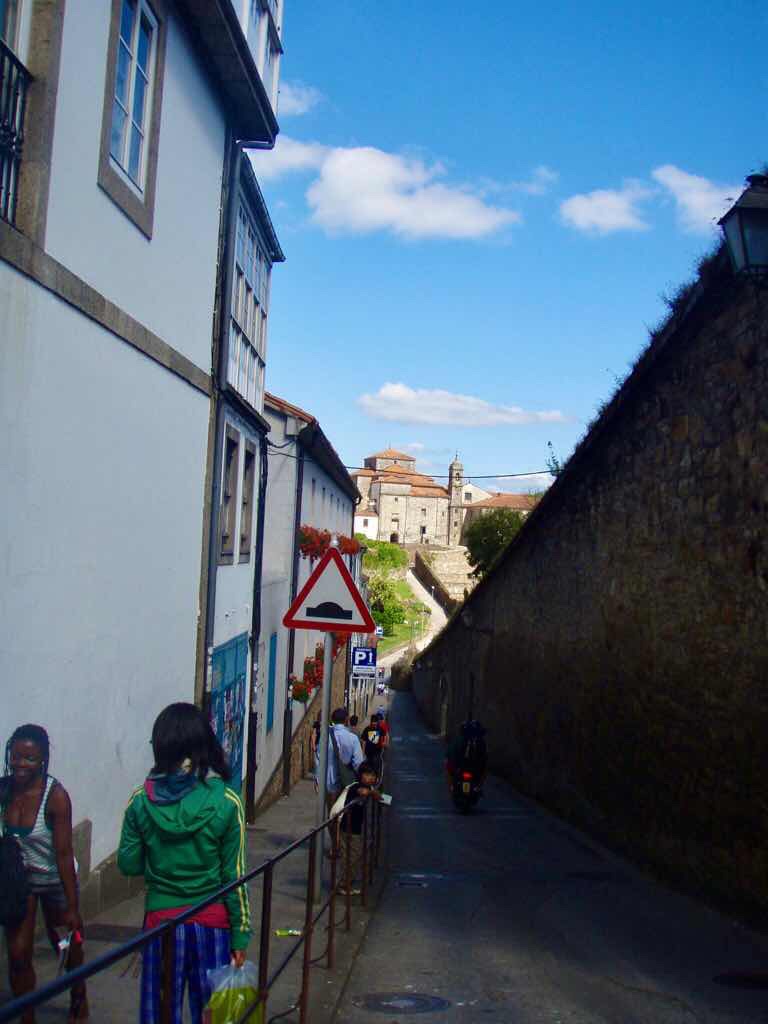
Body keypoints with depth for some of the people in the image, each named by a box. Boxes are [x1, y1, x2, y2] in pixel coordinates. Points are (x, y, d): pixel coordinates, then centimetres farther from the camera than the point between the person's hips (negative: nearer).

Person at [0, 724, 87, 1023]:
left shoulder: (55, 796, -27)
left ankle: (78, 1000, 46)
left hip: (54, 880, -2)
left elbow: (64, 853, -23)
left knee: (66, 945, 18)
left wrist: (72, 907, -20)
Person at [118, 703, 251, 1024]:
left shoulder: (141, 801, -9)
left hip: (161, 919, 1)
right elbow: (234, 876, -9)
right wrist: (240, 934, 1)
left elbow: (128, 865, 0)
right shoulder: (226, 803, -13)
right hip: (211, 921, -1)